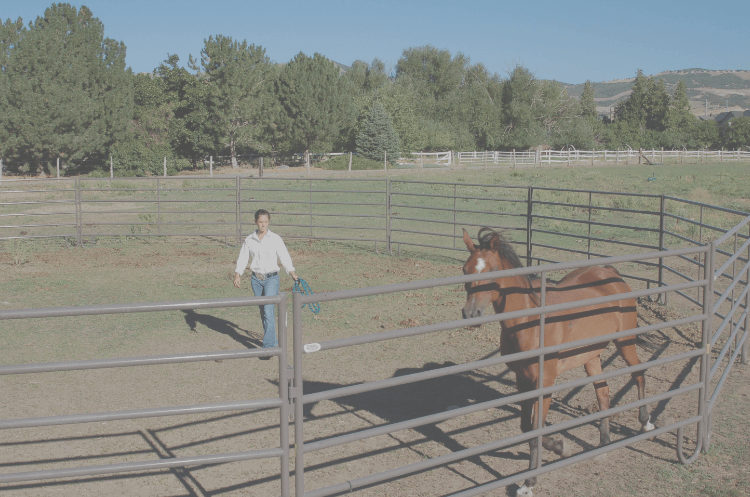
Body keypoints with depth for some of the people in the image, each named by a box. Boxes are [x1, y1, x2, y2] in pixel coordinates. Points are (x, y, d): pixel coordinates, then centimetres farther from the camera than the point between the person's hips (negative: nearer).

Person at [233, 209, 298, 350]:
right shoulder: (249, 240, 3)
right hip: (256, 280, 3)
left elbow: (285, 258, -6)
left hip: (271, 279, -3)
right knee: (263, 313, 11)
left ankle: (268, 346, -11)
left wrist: (293, 274, -19)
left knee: (268, 311, -14)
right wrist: (237, 275, -12)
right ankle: (274, 342, 27)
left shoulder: (276, 239, -4)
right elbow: (242, 259, 3)